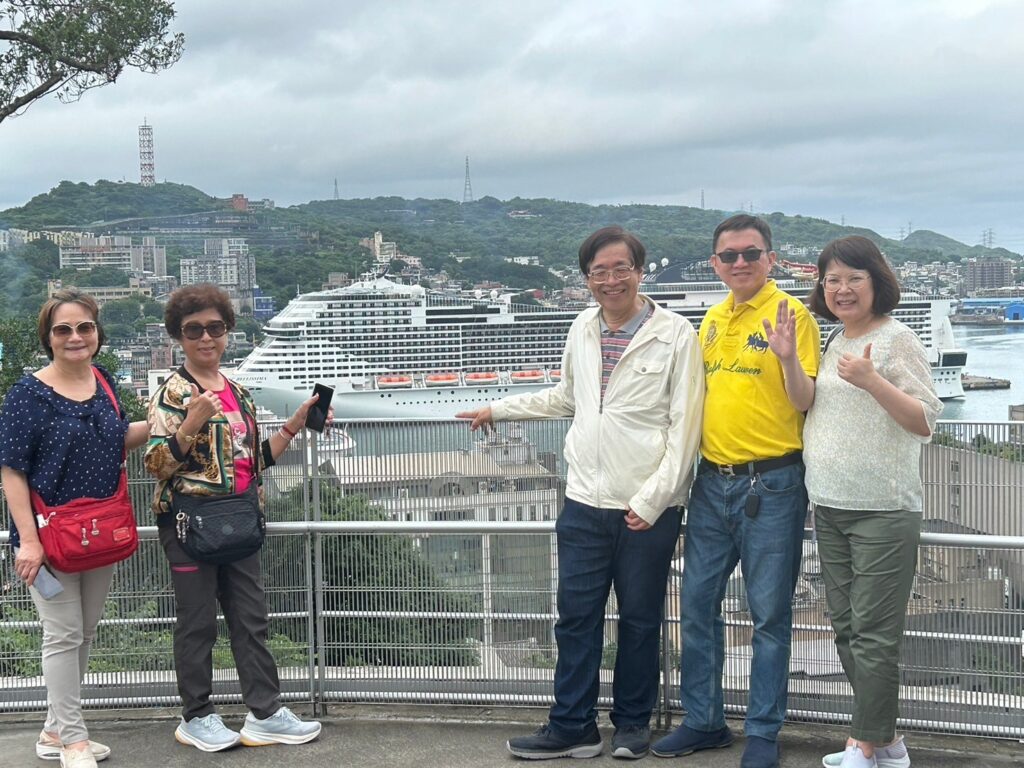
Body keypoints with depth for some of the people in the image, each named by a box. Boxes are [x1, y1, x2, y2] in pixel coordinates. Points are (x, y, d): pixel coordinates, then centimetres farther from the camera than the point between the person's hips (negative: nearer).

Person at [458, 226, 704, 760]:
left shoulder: (675, 335, -7)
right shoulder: (582, 330, 9)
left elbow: (685, 424, -10)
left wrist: (653, 499, -13)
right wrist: (499, 409, 25)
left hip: (649, 509, -4)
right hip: (585, 501, 4)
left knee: (639, 620, 10)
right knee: (576, 617, 7)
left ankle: (632, 723, 26)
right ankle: (572, 727, 19)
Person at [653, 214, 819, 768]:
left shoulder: (790, 314, -7)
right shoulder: (713, 318, 11)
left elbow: (806, 405, -13)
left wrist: (788, 357, -28)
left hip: (771, 483, -6)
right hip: (712, 480, 6)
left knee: (769, 613, 4)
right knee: (697, 604, 11)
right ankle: (703, 721, 26)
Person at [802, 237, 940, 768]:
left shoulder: (896, 339, -7)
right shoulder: (833, 344, 14)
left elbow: (925, 422, -13)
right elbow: (807, 406, 21)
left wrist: (873, 381, -24)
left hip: (882, 510, -8)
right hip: (829, 507, 8)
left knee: (873, 633, -4)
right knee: (846, 628, 12)